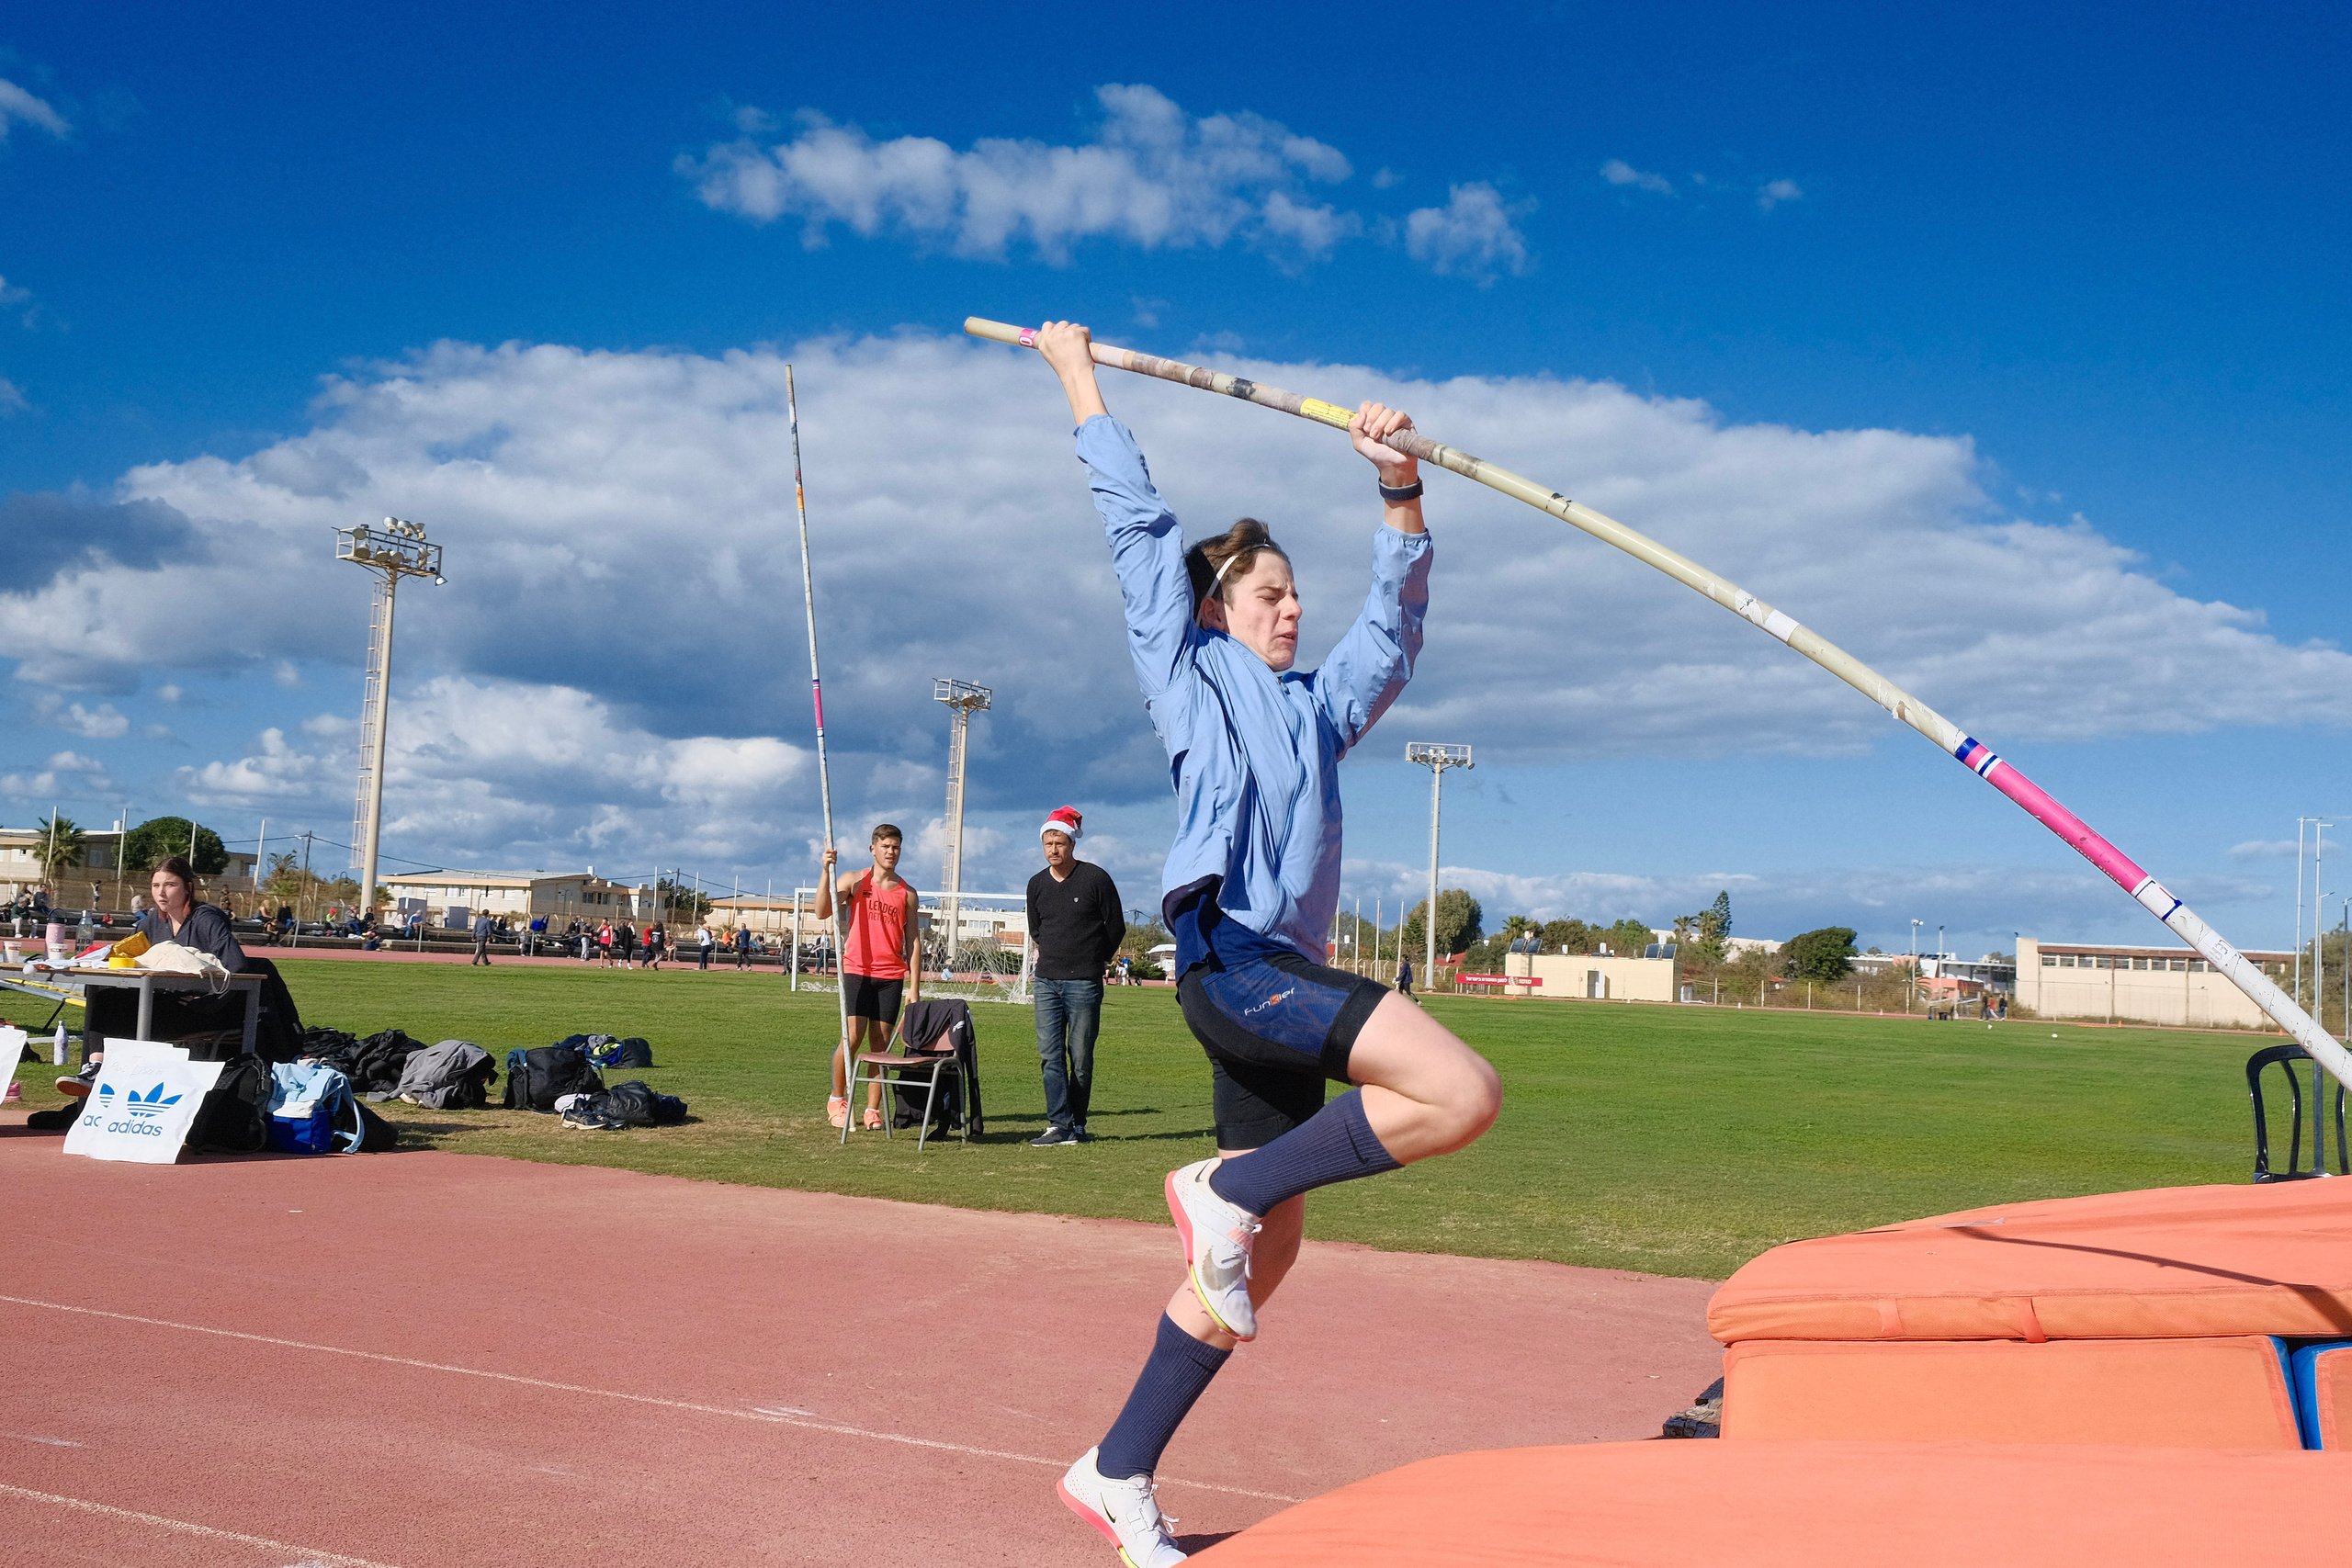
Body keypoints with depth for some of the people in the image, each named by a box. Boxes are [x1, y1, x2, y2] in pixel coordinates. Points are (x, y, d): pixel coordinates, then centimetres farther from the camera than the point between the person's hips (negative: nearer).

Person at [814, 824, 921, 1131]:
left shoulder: (907, 893, 9)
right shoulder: (854, 881, 4)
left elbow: (913, 942, 9)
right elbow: (822, 912, -10)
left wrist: (914, 987, 3)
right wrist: (827, 871, -19)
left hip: (891, 976, 2)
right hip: (857, 970, -2)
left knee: (881, 1043, 1)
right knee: (853, 1037, -11)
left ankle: (873, 1109, 7)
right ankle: (837, 1100, 9)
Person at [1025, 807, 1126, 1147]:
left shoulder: (1096, 878, -4)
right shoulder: (1037, 884, 9)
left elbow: (1116, 927, 5)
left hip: (1084, 982, -4)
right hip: (1046, 981, 4)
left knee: (1080, 1058, 0)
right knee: (1049, 1055, -4)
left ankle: (1076, 1125, 7)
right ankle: (1058, 1125, -5)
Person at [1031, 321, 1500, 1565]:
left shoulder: (1320, 706, 27)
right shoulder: (1189, 675, 10)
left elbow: (1396, 619, 21)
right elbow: (1138, 519, 15)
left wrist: (1399, 493, 6)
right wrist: (1077, 372, 21)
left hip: (1288, 974, 8)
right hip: (1228, 955, -8)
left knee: (1264, 1254, 6)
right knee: (1463, 1094, -22)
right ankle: (1229, 1188, -9)